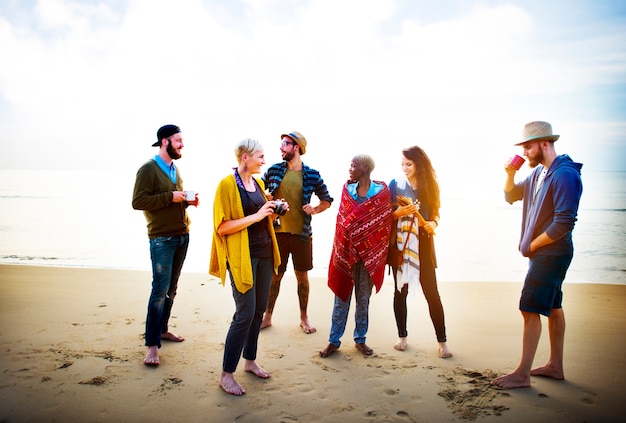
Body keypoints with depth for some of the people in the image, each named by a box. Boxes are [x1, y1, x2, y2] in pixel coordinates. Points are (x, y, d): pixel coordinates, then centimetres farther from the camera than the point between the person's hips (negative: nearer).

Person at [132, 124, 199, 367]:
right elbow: (137, 201, -15)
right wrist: (170, 197, -20)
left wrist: (189, 201, 4)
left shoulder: (175, 169, 15)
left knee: (171, 288, 13)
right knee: (160, 290, -7)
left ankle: (162, 329, 27)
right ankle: (152, 344, 0)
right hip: (162, 238, -7)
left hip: (182, 236, 7)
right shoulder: (148, 169, -8)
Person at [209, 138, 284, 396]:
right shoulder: (227, 184, -11)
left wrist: (273, 212, 3)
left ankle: (250, 360, 29)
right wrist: (257, 216, -22)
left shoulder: (258, 183, 11)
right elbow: (222, 227, -16)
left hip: (264, 253, 8)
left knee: (259, 310, 12)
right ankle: (226, 374, 6)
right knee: (245, 314, -7)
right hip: (242, 256, -7)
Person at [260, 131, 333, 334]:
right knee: (275, 275, 9)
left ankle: (304, 318, 26)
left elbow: (327, 200, 7)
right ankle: (267, 316, 25)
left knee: (302, 275, 10)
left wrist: (315, 209, -11)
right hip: (277, 232, 1)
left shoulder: (312, 175, -3)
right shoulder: (274, 170, 0)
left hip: (302, 233, 0)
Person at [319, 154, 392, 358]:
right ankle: (334, 340, 17)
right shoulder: (347, 189, 4)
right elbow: (342, 221, 6)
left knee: (364, 299, 10)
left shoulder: (381, 191, -3)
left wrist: (379, 252, -4)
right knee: (341, 297, 6)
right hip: (346, 251, 1)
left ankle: (360, 339, 25)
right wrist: (340, 248, 0)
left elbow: (385, 223, -1)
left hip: (370, 253, -1)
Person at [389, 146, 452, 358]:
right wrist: (398, 213, -19)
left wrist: (433, 223, -8)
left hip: (423, 245, 1)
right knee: (401, 291, 9)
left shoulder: (429, 185, 5)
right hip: (400, 244, 0)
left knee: (432, 293, 0)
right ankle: (402, 336, 23)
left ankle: (442, 341, 11)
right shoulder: (395, 184, 1)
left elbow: (435, 212, 13)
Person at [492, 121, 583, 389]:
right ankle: (555, 366, 27)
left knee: (531, 309, -7)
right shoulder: (538, 172, 9)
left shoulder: (564, 175, -20)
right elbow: (511, 196, 20)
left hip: (550, 253, -10)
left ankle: (522, 375, 0)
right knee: (553, 307, 16)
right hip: (544, 253, 10)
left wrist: (531, 246, -14)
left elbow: (564, 224, -25)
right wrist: (510, 174, 0)